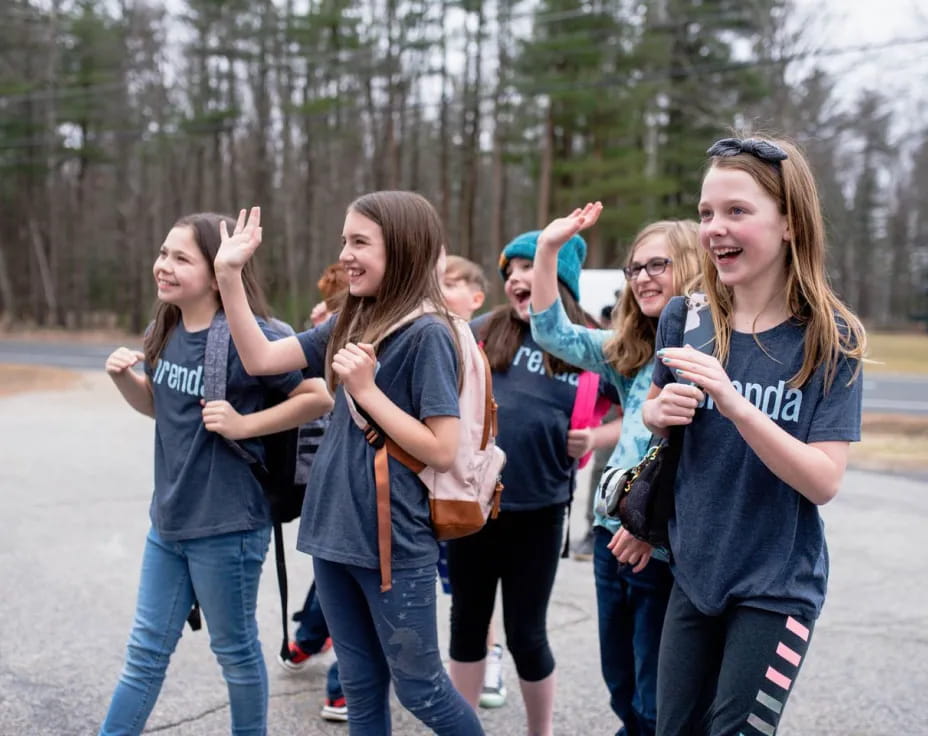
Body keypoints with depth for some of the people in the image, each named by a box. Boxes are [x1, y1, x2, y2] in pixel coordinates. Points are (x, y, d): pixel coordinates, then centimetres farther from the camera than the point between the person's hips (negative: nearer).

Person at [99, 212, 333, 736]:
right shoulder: (164, 333, 3)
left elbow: (320, 398, -16)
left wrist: (244, 424, -20)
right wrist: (124, 377, -1)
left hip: (227, 524, -7)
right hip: (169, 518, 7)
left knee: (234, 650, 11)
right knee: (147, 650, 17)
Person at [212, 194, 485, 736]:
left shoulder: (428, 333, -15)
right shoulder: (352, 323, 7)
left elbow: (442, 450, -19)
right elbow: (260, 359, 3)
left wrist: (367, 389, -20)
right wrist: (230, 274, -3)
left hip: (395, 543, -7)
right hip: (337, 531, 7)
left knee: (419, 687, 8)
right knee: (361, 688, 17)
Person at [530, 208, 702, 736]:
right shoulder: (631, 351, 10)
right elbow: (554, 333, 10)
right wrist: (548, 250, 1)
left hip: (669, 548, -7)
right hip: (614, 535, 7)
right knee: (622, 693, 20)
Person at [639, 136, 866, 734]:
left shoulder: (831, 338, -14)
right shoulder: (684, 320, -5)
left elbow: (824, 481, -20)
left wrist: (735, 404, -33)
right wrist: (660, 411, -12)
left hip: (777, 588, -4)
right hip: (693, 573, 4)